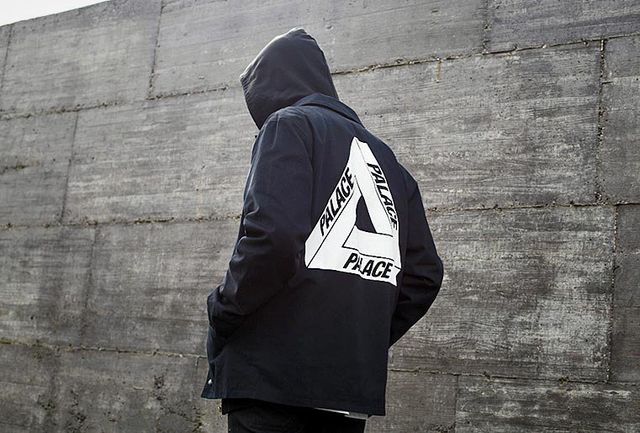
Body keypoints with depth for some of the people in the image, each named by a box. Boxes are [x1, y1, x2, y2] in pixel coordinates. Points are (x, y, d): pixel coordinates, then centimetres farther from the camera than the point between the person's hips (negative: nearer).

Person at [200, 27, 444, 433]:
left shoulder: (289, 126, 0)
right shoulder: (385, 158, 21)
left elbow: (273, 236, -18)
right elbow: (425, 272, 16)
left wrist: (221, 311, -5)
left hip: (273, 375, -7)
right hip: (354, 382, 7)